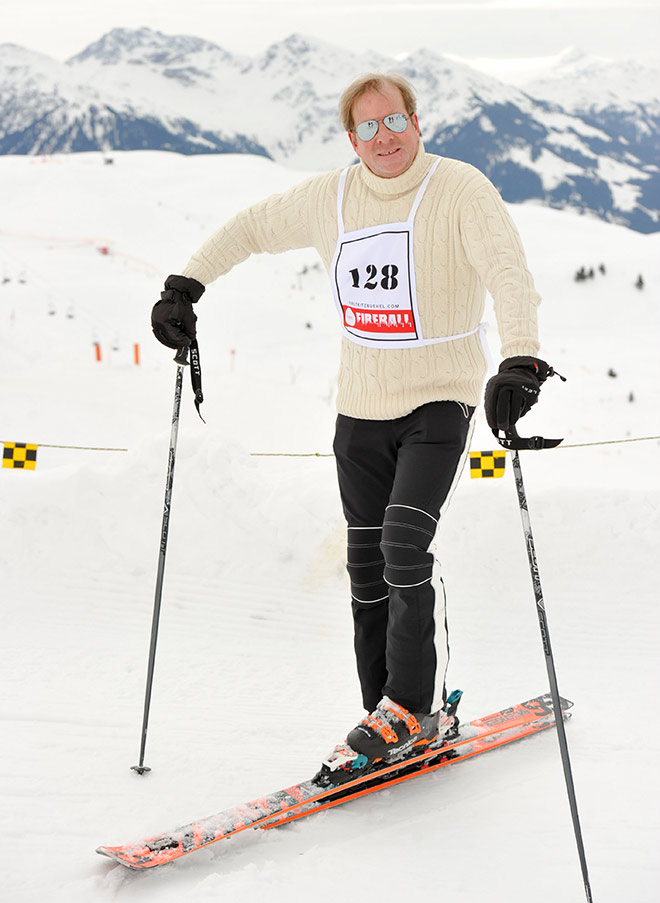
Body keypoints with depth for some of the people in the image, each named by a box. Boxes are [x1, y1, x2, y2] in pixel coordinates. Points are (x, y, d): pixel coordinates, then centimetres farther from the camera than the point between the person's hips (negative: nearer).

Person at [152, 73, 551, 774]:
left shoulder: (461, 190, -9)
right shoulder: (329, 198, 4)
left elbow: (508, 274, -22)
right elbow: (250, 228, 18)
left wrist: (519, 362, -37)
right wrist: (184, 287, 10)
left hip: (439, 402, -5)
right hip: (361, 409, 5)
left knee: (404, 545, -19)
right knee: (368, 568, 4)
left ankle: (412, 710, -5)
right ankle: (392, 717, 15)